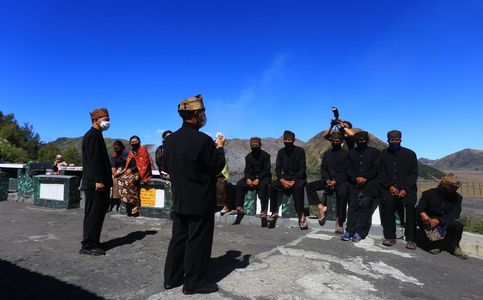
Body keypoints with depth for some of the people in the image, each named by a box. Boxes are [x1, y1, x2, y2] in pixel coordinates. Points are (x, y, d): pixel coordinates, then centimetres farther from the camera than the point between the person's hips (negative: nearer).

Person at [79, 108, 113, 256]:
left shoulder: (96, 135, 19)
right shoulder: (93, 135, -11)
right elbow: (93, 160, -19)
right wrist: (98, 180, -23)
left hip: (98, 182, 10)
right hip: (95, 183, -10)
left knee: (98, 213, 15)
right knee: (93, 214, -4)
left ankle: (93, 242, 25)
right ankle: (88, 246, 4)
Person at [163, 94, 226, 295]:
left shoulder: (171, 139, 3)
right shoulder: (203, 140, -21)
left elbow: (166, 167, 12)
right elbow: (217, 166, -12)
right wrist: (220, 148, 3)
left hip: (179, 200, 7)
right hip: (200, 201, -7)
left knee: (178, 239, 17)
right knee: (198, 242, 6)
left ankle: (172, 278, 29)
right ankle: (194, 282, 18)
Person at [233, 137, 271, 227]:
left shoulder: (265, 155, -6)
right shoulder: (248, 156, 8)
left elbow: (266, 170, -12)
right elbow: (247, 170, 4)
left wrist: (258, 179, -27)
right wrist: (248, 179, -18)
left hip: (264, 176, -5)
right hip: (252, 175, 5)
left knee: (263, 185, -37)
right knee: (239, 184, -18)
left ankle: (263, 211, -38)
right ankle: (239, 208, -16)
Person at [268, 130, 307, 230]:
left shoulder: (300, 151, -4)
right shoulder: (281, 152, 8)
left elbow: (302, 169, -10)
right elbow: (277, 168, 4)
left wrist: (294, 181, -23)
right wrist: (282, 180, -16)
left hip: (298, 177, -4)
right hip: (285, 177, 4)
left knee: (298, 186, -38)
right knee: (272, 186, -24)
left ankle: (301, 215, -32)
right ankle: (274, 213, -16)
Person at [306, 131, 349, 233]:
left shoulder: (345, 154, 4)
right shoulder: (327, 153, 17)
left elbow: (346, 171, -3)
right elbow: (323, 169, 12)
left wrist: (336, 181, -15)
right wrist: (327, 180, -8)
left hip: (342, 181, -4)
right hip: (328, 180, 5)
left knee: (342, 194, -35)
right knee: (309, 186, -15)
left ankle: (339, 222, -26)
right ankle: (321, 207, -16)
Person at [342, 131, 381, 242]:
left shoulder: (374, 152, 10)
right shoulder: (351, 152, 18)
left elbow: (376, 168, 1)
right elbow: (349, 169, 10)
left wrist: (365, 178, -10)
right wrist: (356, 178, -8)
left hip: (369, 184, -2)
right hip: (354, 184, 2)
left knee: (365, 205, -10)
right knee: (353, 206, -3)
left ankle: (360, 232, -7)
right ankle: (349, 231, -1)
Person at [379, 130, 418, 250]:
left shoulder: (410, 154, 8)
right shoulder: (383, 154, 11)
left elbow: (413, 174, 3)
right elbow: (382, 174, 6)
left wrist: (405, 189, -11)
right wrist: (390, 187, -11)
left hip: (407, 188, 0)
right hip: (389, 188, 0)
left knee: (409, 206, -24)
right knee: (388, 204, -26)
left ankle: (411, 240, -14)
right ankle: (390, 237, -16)